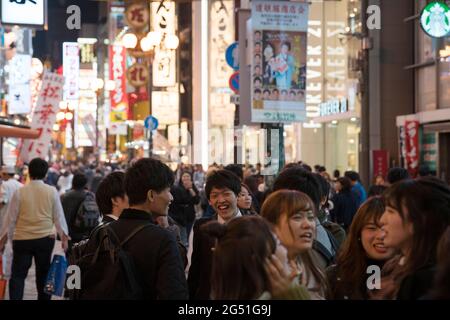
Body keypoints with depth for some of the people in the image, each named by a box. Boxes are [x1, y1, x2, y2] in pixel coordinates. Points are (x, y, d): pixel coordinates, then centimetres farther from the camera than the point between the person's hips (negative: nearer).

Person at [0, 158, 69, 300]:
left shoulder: (20, 192, -7)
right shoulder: (52, 191, -4)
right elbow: (58, 216, 3)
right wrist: (64, 236, 15)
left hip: (22, 239, -1)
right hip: (45, 239, 2)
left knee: (18, 275, 2)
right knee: (43, 274, 14)